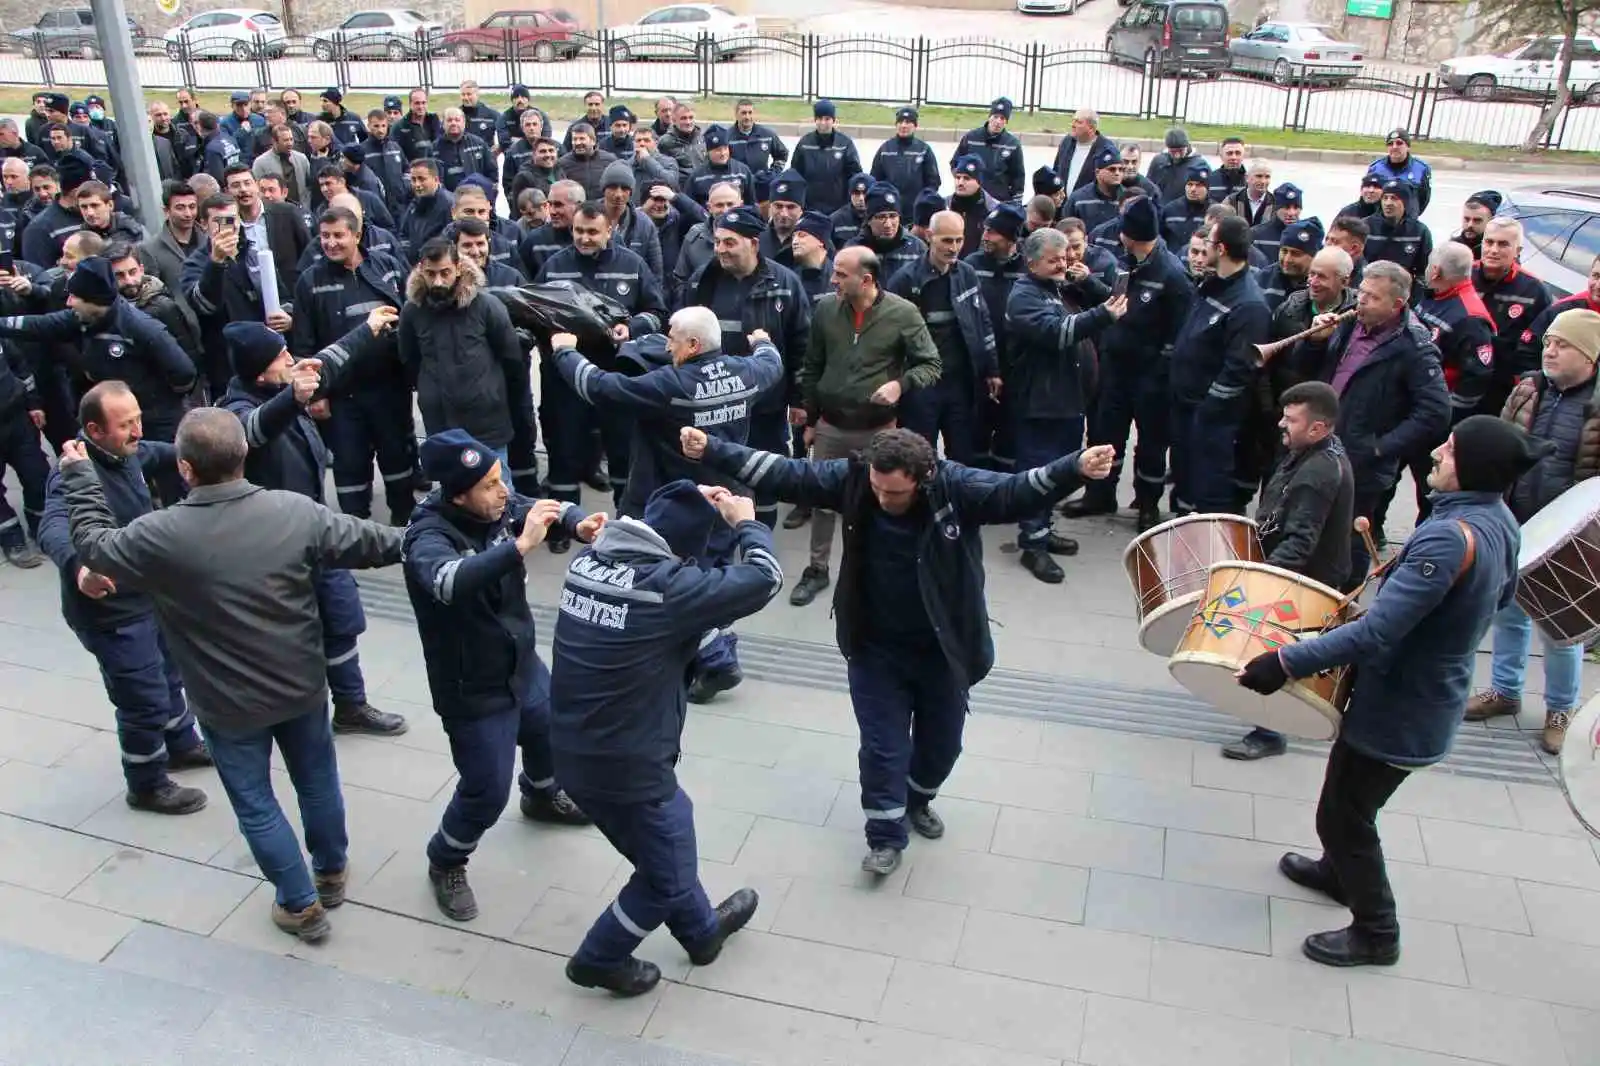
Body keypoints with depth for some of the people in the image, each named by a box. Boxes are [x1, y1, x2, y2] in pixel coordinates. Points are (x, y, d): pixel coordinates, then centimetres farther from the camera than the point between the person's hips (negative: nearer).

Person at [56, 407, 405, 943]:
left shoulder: (162, 536, -23)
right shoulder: (294, 510, -16)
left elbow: (94, 546, -3)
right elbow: (363, 540, -2)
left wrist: (78, 475, 9)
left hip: (228, 703, -3)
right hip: (302, 685, 3)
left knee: (254, 804, 17)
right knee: (317, 780, 23)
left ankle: (301, 905, 28)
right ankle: (332, 873, 44)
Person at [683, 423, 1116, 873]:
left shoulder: (956, 487, -22)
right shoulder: (851, 478, -17)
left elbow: (1017, 492, -32)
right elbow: (785, 473, -14)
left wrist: (1074, 469, -51)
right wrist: (711, 451, -19)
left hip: (942, 650, 0)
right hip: (875, 650, 0)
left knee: (941, 743, 20)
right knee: (883, 746, 7)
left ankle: (918, 801, 49)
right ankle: (885, 836, 26)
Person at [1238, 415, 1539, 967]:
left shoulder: (1450, 538, -34)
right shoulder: (1499, 522, -3)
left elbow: (1374, 634, -37)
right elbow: (1500, 597, 16)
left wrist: (1285, 662, -34)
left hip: (1400, 710, -9)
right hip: (1432, 692, 9)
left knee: (1343, 813, 9)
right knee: (1348, 799, 29)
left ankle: (1375, 933, 26)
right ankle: (1339, 872, 51)